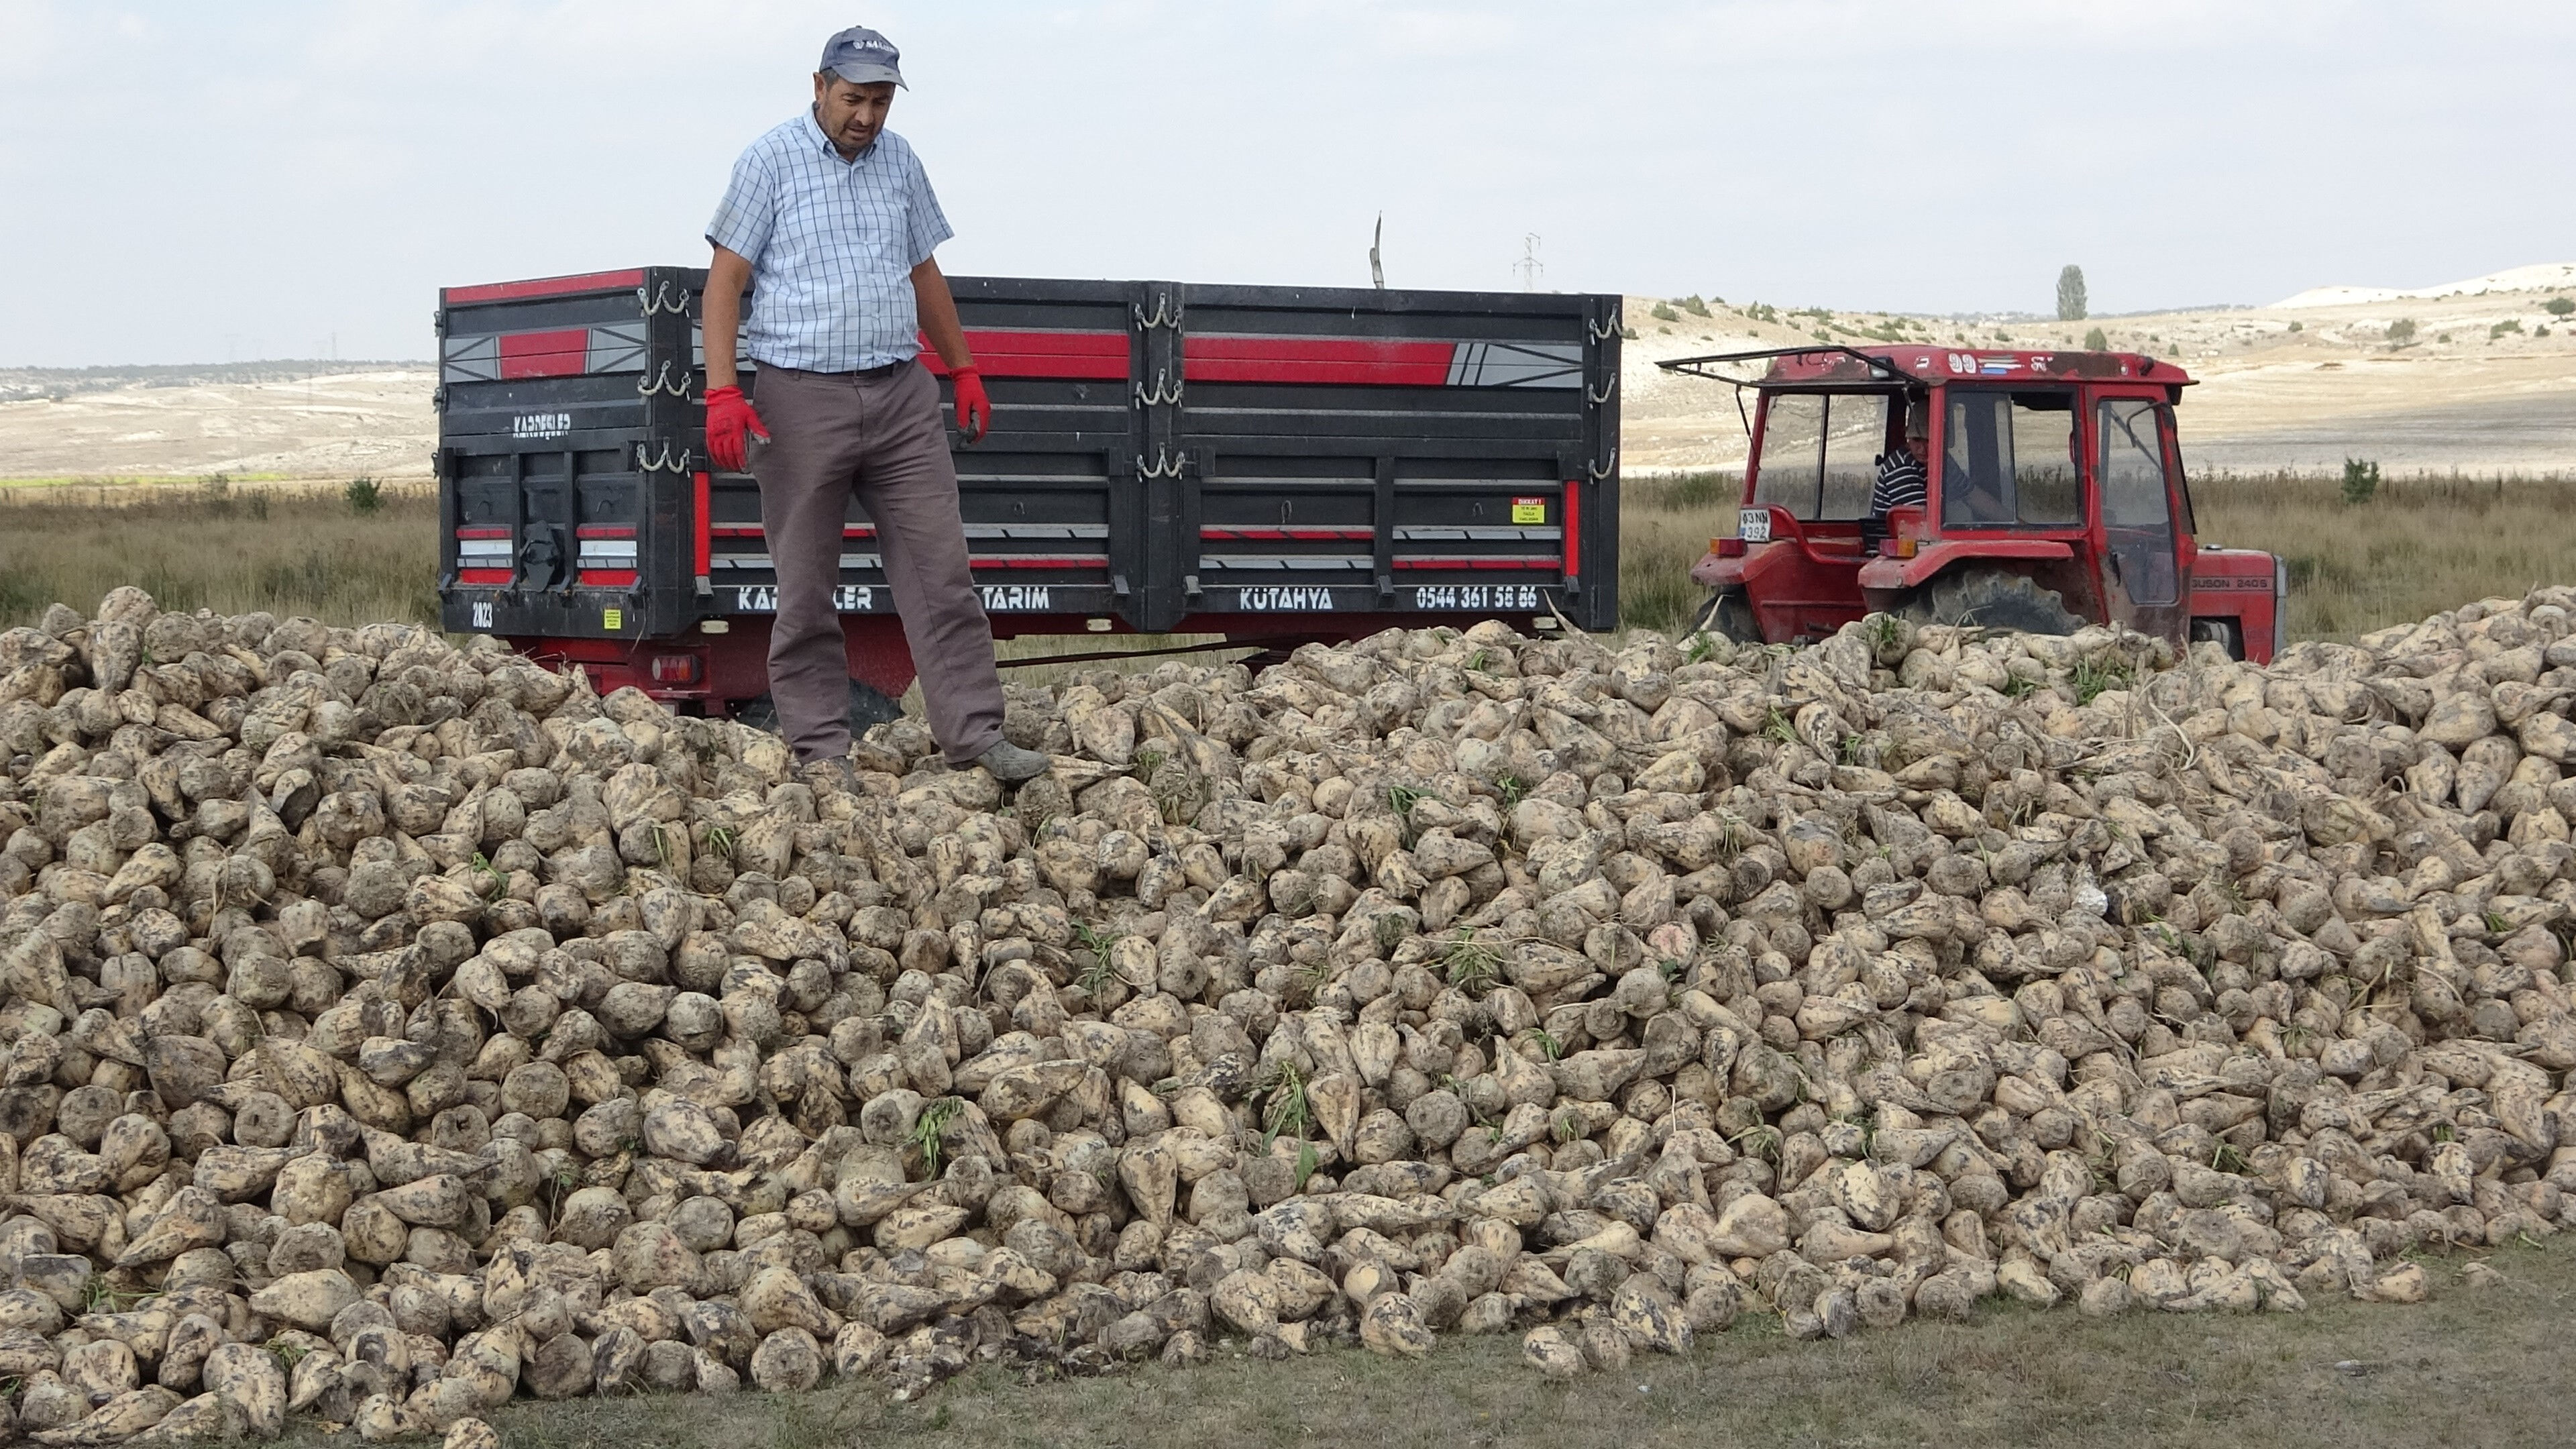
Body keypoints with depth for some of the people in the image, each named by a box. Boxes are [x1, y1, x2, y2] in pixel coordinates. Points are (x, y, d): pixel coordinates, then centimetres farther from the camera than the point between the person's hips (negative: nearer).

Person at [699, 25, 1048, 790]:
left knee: (940, 568, -1)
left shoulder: (899, 161, 12)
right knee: (806, 585, 1)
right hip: (802, 397, -4)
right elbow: (726, 279, -6)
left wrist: (963, 368, 22)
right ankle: (820, 748, 8)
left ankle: (972, 732, 0)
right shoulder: (770, 162, -3)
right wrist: (721, 393, -14)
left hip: (901, 394, 4)